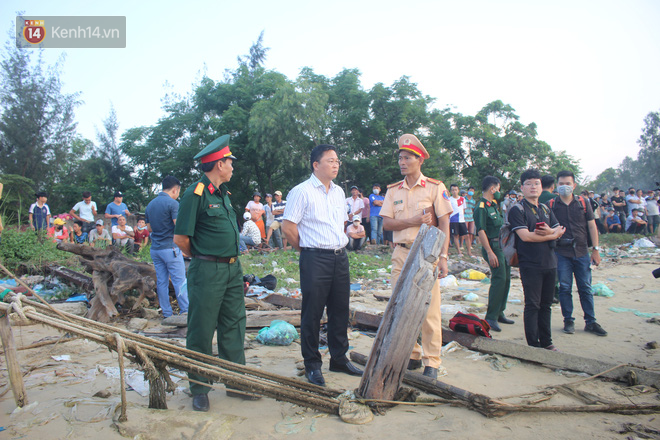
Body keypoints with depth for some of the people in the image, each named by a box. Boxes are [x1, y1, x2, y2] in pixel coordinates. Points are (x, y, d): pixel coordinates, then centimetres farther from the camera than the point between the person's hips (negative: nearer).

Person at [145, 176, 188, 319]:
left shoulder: (150, 204, 13)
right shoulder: (172, 203, -11)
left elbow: (149, 228, 19)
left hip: (155, 248, 7)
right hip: (170, 248, -7)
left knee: (161, 281, 9)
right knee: (179, 280, -1)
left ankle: (166, 313, 14)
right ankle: (185, 310, 2)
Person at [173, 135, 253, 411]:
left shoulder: (223, 193, 13)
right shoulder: (195, 194, -13)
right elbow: (180, 238, -14)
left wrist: (232, 261, 16)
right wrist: (199, 256, 1)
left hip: (232, 268, 8)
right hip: (207, 272, -8)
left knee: (233, 327, 13)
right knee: (201, 332, 4)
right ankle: (199, 390, 19)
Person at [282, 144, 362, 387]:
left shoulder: (339, 192, 14)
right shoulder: (302, 191, -7)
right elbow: (288, 227, -10)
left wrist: (340, 245, 15)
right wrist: (307, 249, -1)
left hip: (340, 257, 7)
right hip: (315, 260, -7)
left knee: (340, 310, 13)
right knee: (312, 313, 3)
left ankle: (339, 359, 28)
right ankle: (312, 365, 16)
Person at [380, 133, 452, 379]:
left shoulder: (435, 187, -1)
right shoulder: (393, 191, 10)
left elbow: (444, 224, -5)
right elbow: (386, 223, 2)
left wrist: (443, 257, -13)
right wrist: (413, 222, -14)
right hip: (401, 253, 4)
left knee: (429, 310, -1)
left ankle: (431, 362, 12)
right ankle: (412, 356, 23)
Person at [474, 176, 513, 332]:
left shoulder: (494, 205, 18)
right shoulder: (481, 207, -13)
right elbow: (481, 231, -19)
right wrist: (489, 252, -24)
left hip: (503, 246, 10)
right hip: (493, 247, -10)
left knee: (505, 279, 11)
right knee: (499, 279, -14)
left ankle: (499, 313, 23)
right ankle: (491, 317, -8)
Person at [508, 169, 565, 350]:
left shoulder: (546, 209, 16)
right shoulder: (517, 210, -5)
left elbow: (560, 230, 10)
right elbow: (525, 235, -16)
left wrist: (549, 231, -15)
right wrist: (553, 235, -5)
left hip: (550, 263, 6)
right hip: (531, 265, -6)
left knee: (546, 304, 13)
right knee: (532, 305, -1)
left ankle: (546, 342, 24)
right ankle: (533, 345, 7)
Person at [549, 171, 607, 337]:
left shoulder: (583, 203, 6)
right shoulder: (551, 205, 2)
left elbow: (592, 226, 7)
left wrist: (595, 249, 2)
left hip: (582, 252, 1)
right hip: (561, 253, -1)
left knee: (586, 288, 6)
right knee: (565, 288, 3)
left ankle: (590, 322, 15)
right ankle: (568, 321, 14)